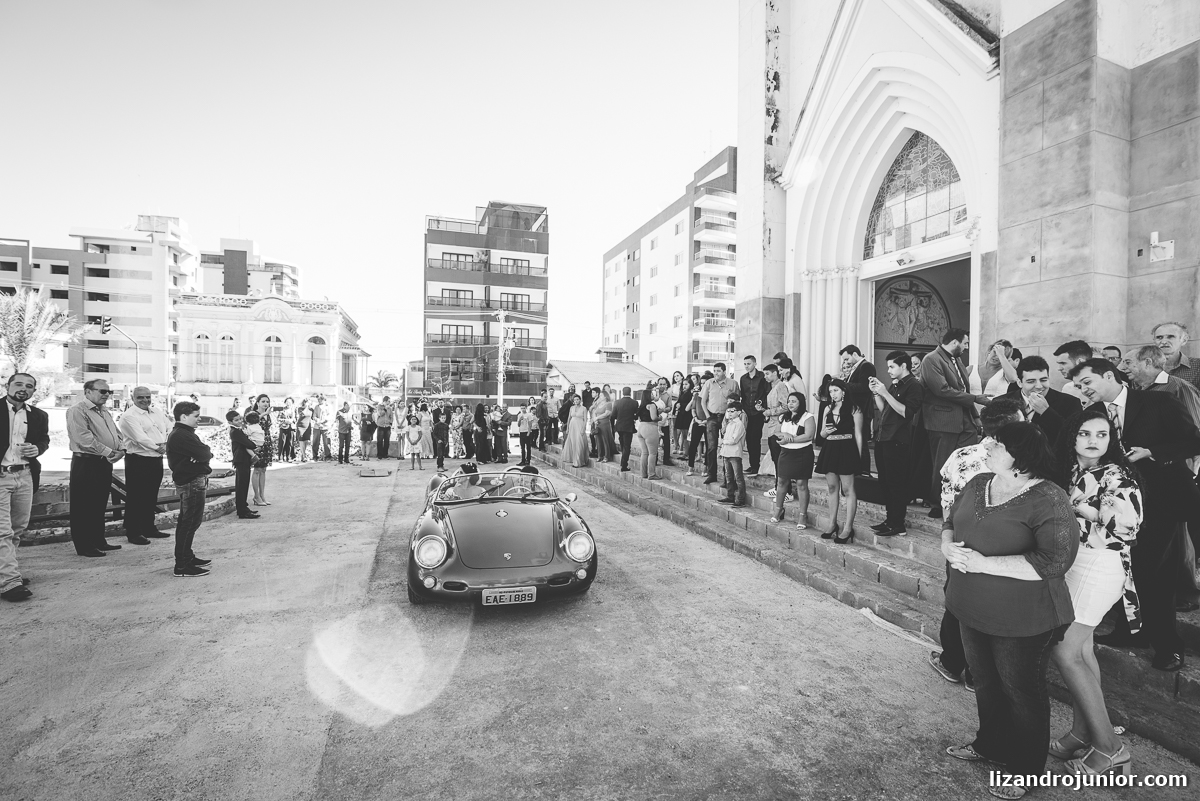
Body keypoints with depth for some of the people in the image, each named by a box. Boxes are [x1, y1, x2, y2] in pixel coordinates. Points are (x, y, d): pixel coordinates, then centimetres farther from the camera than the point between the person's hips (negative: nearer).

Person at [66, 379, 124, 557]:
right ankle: (84, 546, 6)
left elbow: (117, 434, 17)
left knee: (100, 504, 15)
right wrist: (108, 452, -22)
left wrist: (120, 450, -2)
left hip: (105, 463, 9)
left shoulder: (105, 412, 17)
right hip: (86, 463, -8)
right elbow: (84, 438, -21)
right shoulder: (77, 411, -10)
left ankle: (99, 541, 25)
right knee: (84, 507, -1)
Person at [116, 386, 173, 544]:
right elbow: (140, 438, -20)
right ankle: (133, 533, 9)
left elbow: (170, 428, 9)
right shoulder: (129, 416, -10)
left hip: (157, 460, 7)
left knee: (151, 497, 16)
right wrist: (156, 447, -22)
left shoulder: (157, 411, 12)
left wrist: (166, 443, -8)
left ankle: (149, 528, 28)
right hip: (138, 461, -7)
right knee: (136, 498, 0)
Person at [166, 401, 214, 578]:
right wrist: (207, 451, -4)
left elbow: (203, 454, 10)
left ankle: (187, 557, 31)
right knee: (190, 523, -7)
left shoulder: (183, 433, 16)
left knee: (186, 522, 18)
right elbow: (204, 454, -26)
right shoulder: (181, 436, -19)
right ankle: (182, 566, -3)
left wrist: (204, 453, -13)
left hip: (189, 482, 11)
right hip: (192, 483, -11)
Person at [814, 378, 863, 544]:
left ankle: (848, 528, 2)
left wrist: (859, 457, -7)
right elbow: (822, 434, 16)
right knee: (832, 488, 11)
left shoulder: (854, 409, -4)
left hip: (847, 451, -6)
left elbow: (858, 435, -4)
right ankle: (832, 525, 20)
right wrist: (826, 431, -7)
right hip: (829, 450, 6)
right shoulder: (828, 409, 10)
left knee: (848, 490, -3)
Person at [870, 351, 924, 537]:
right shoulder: (894, 385, 17)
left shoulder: (913, 386, -8)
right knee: (885, 482, 13)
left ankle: (899, 525, 4)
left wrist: (885, 393, -20)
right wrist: (876, 392, 6)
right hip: (883, 439, 8)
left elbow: (906, 412, -19)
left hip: (898, 442, -8)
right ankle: (891, 519, 23)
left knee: (897, 483, -3)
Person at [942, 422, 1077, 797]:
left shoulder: (1048, 500, -21)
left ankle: (1025, 769, 36)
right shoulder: (979, 483, 1)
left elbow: (1054, 562, -28)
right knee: (985, 681, 24)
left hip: (1022, 621, -6)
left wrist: (983, 563, -29)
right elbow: (951, 521, 10)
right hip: (973, 610, 7)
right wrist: (948, 545, -12)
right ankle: (990, 744, 47)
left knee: (1022, 691, 14)